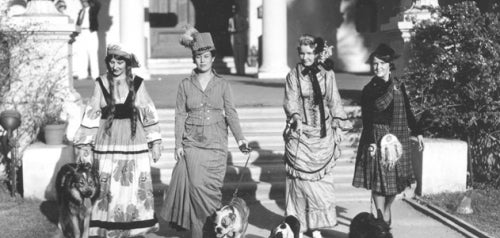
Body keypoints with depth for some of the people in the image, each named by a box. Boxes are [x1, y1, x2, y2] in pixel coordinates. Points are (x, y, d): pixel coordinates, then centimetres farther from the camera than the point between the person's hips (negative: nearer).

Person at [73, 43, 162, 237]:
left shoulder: (137, 83, 1)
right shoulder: (101, 84, 1)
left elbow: (148, 114, 6)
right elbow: (91, 115, 3)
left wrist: (155, 142, 5)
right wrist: (83, 145, 0)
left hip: (134, 142, 0)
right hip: (107, 143, 0)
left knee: (134, 187, 3)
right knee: (108, 188, 1)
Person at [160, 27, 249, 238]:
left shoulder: (222, 85, 4)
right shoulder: (185, 85, 5)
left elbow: (231, 113, 2)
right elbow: (180, 115, 4)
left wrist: (240, 138, -8)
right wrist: (178, 143, -2)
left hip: (216, 143, 0)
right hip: (192, 143, 0)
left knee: (211, 187, -1)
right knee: (196, 185, -8)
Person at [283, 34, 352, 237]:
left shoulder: (327, 75, 6)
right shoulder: (293, 76, 2)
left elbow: (334, 103, 8)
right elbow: (291, 101, -5)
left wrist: (337, 130, 5)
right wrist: (296, 117, -24)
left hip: (323, 136, 2)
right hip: (300, 135, -1)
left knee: (321, 180, 1)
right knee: (300, 180, -3)